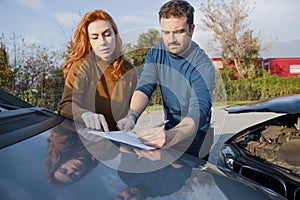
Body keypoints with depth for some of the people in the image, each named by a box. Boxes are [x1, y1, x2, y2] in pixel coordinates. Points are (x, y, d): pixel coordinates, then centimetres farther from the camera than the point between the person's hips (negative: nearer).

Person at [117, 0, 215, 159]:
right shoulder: (155, 54, -7)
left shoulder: (203, 66, -25)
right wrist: (132, 117, -38)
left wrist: (170, 136, -56)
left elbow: (199, 112, -36)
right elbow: (144, 88, -17)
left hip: (194, 136, -4)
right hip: (170, 128, 4)